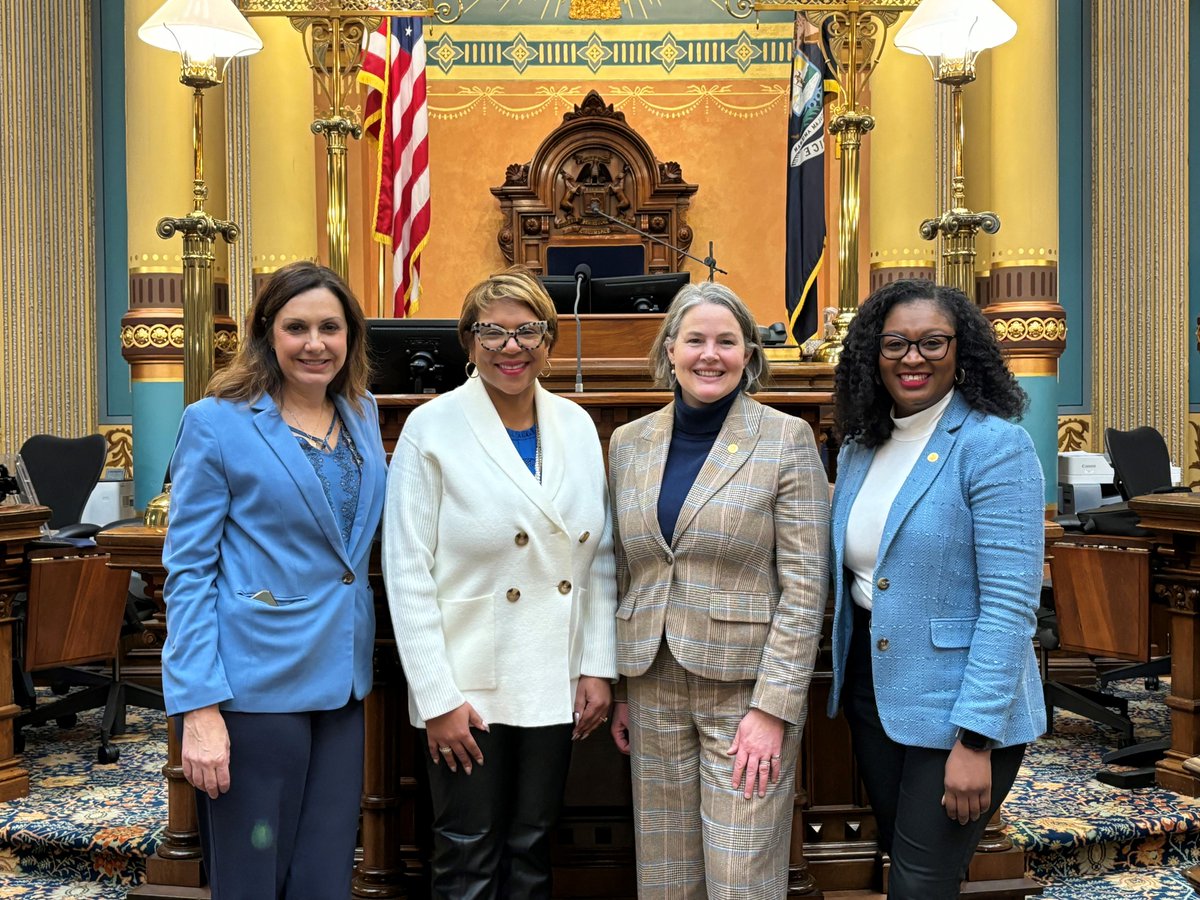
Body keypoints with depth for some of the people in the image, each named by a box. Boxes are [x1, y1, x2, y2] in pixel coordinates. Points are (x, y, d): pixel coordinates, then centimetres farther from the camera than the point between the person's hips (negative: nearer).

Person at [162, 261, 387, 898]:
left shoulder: (364, 415, 8)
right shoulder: (217, 423, -8)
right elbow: (188, 571, -9)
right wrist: (199, 707, -16)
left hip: (341, 681, 5)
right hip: (255, 684, -5)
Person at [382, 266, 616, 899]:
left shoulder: (577, 426, 4)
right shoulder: (431, 429, -9)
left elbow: (601, 558, 7)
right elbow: (407, 573, -11)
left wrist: (599, 667, 2)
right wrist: (437, 697, -13)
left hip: (556, 684, 4)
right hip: (469, 687, -4)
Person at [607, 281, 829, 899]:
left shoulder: (786, 440, -6)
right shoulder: (629, 442, 7)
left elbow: (804, 587, -9)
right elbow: (621, 574, 12)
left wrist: (773, 708, -14)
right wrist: (618, 690, 10)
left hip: (747, 687, -4)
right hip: (653, 689, 4)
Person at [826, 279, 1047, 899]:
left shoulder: (995, 446, -16)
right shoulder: (859, 447, 5)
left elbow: (1011, 603, -20)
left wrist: (975, 740, -22)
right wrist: (844, 677, 8)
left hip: (957, 708, -6)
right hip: (872, 689, 7)